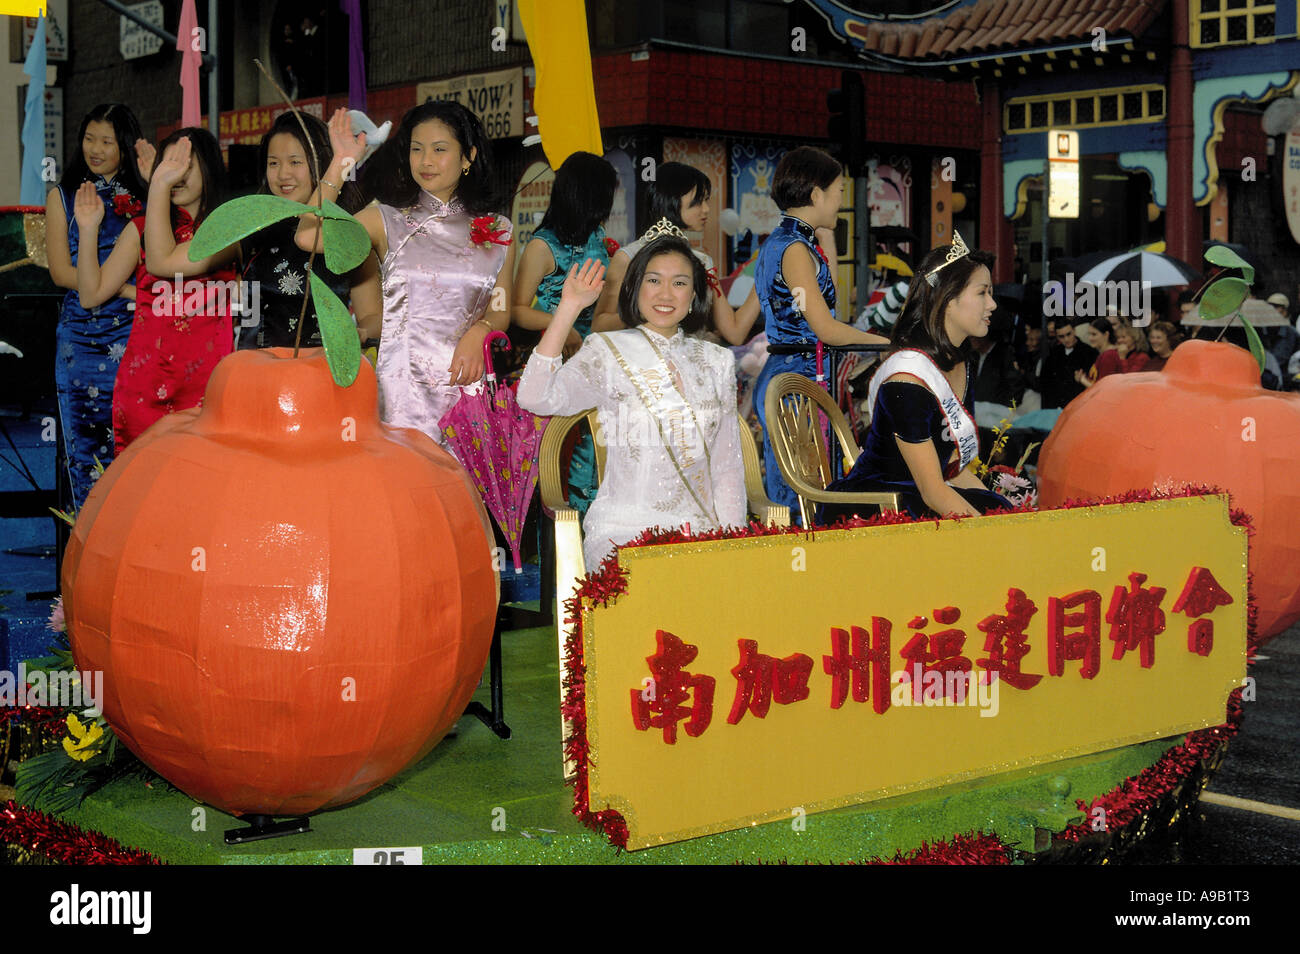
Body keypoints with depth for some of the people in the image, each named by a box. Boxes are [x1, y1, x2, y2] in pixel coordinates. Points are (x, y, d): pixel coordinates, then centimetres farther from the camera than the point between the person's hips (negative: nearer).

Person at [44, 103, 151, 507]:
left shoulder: (143, 194, 9)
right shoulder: (63, 196, 10)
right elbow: (61, 272, -1)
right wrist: (124, 289, -11)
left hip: (133, 329, -1)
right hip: (81, 333, 1)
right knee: (85, 439, 3)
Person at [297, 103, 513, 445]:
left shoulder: (495, 230, 12)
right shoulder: (387, 219, 7)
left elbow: (502, 310, 12)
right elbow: (309, 237, -7)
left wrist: (478, 331, -10)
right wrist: (341, 163, -5)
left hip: (468, 378, 2)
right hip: (403, 378, -1)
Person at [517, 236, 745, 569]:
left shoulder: (717, 362, 14)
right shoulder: (608, 352, 2)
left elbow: (728, 466, 16)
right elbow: (535, 398, -16)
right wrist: (569, 308, -14)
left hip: (700, 530, 4)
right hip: (623, 531, -3)